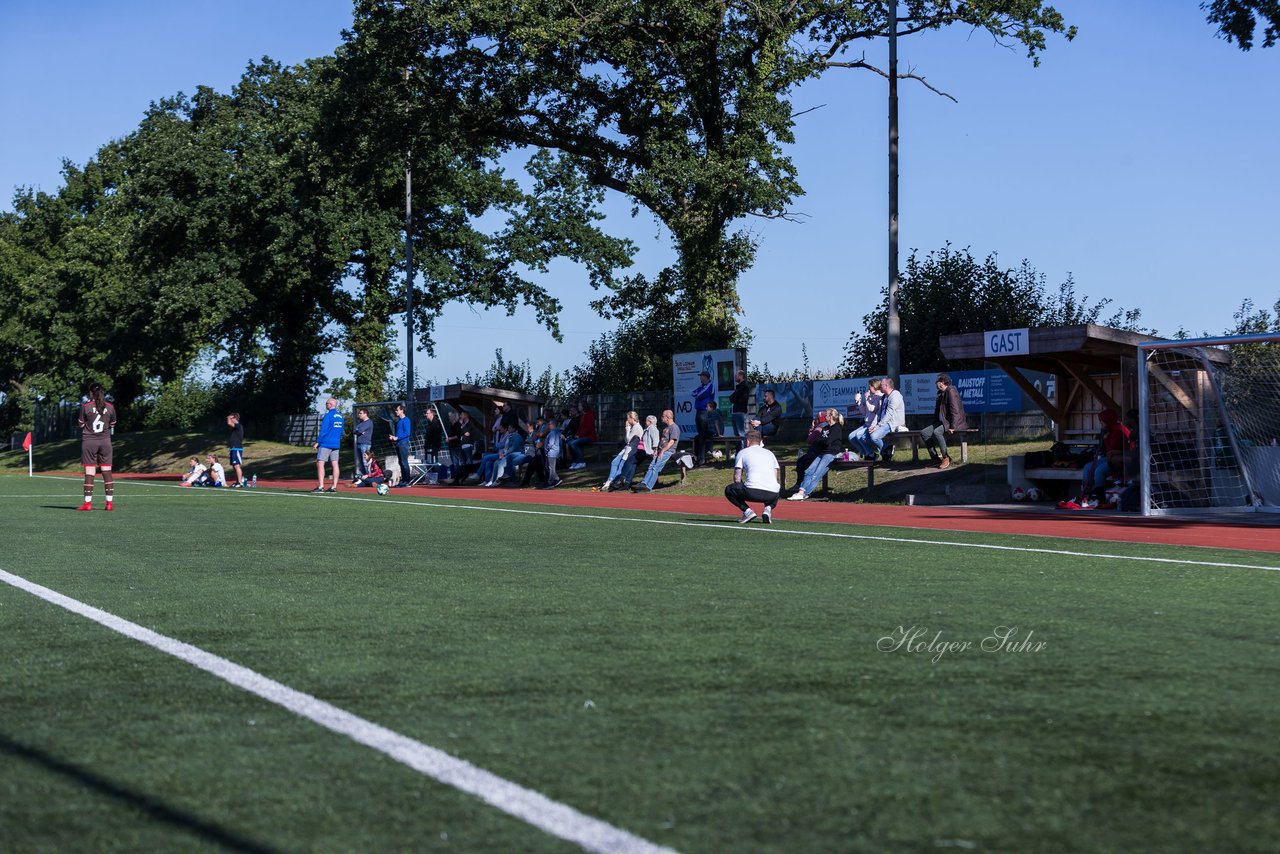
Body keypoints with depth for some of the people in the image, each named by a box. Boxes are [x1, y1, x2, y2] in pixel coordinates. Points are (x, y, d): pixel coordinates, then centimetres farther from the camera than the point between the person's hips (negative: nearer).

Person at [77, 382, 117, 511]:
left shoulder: (85, 406, -6)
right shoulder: (110, 406, 1)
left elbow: (81, 424, 1)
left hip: (89, 441, -2)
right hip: (105, 441, 2)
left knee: (89, 473, 0)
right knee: (107, 472, 5)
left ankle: (88, 502, -1)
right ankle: (109, 502, 3)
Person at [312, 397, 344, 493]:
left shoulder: (328, 415, -11)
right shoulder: (340, 416, 12)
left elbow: (323, 430, -13)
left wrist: (317, 442, -8)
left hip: (326, 443, -8)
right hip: (336, 444, 8)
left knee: (320, 463, -7)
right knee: (335, 464, 5)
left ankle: (321, 487, -15)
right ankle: (334, 487, 4)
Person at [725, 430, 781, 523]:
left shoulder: (742, 452, 16)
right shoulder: (770, 453, 27)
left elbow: (737, 478, 11)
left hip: (753, 491, -4)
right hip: (772, 494, 4)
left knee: (729, 490, 22)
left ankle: (747, 511, 1)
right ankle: (768, 509, 5)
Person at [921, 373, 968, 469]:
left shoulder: (951, 391, -15)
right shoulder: (941, 393, 14)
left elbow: (955, 410, -21)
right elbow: (937, 410, 21)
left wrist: (952, 427, -25)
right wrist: (934, 423, 10)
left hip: (954, 422, -10)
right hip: (942, 422, 10)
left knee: (937, 432, -34)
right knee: (924, 433, -6)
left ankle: (946, 458, -20)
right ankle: (935, 458, -4)